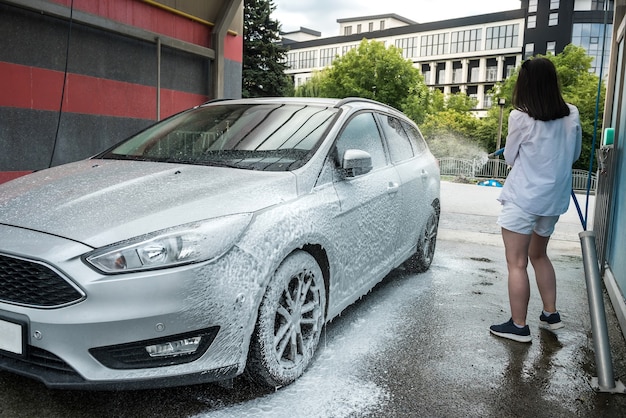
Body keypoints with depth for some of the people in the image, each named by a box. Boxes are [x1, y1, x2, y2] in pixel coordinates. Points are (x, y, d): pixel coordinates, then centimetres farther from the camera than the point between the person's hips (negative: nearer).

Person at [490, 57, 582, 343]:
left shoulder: (520, 118, -14)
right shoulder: (572, 115, 1)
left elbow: (509, 157, -1)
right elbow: (574, 154, 13)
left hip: (523, 199, -6)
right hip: (554, 198, 6)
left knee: (516, 264, 2)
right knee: (539, 255, 24)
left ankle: (518, 326, 8)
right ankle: (550, 314, 30)